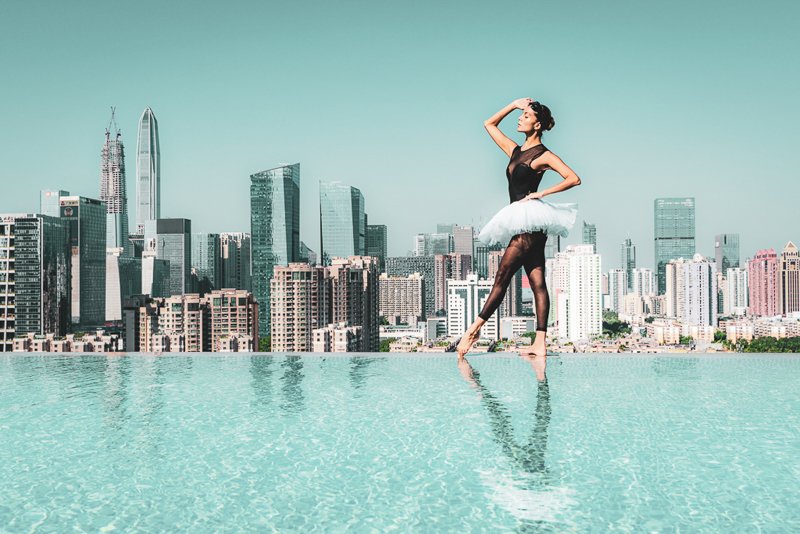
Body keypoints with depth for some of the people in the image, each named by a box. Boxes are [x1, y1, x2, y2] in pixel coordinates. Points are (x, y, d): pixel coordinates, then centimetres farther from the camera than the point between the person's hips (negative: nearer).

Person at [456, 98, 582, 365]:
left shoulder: (543, 155, -2)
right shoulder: (515, 151, 19)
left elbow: (574, 179, -9)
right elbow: (489, 124, 28)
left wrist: (541, 194, -13)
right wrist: (513, 104, 21)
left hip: (529, 220, -8)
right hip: (523, 223, 8)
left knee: (502, 277, -8)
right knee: (538, 283, 2)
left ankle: (475, 329, -5)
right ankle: (540, 344, 0)